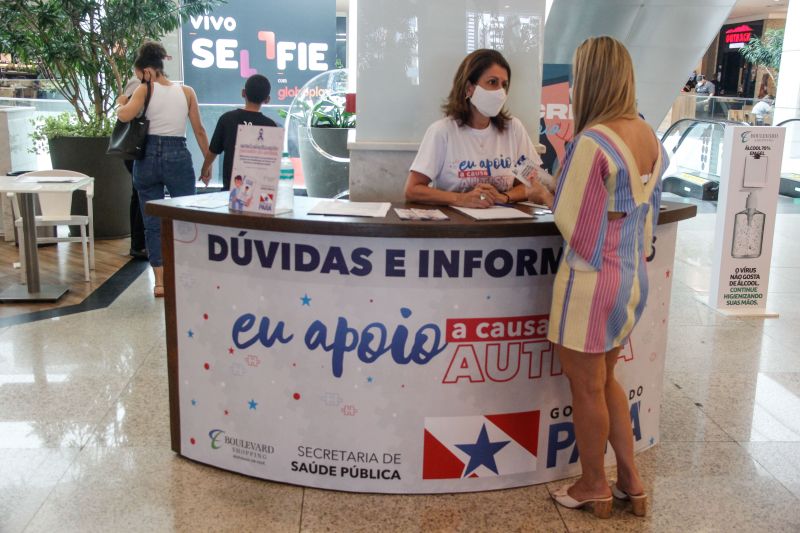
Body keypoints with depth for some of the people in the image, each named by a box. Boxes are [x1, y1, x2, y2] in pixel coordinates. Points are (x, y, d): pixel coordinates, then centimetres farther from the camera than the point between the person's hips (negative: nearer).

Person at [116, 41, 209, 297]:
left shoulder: (145, 90, -1)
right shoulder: (186, 91, 6)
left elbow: (124, 116, -16)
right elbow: (199, 131, 7)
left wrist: (121, 102, 6)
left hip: (147, 157, 0)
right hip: (178, 157, 0)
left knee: (152, 222, 8)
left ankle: (160, 282, 9)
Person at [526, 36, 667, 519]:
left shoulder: (592, 141, -20)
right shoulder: (650, 137, 4)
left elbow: (573, 220, -15)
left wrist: (546, 196, 2)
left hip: (594, 278, -8)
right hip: (634, 277, 8)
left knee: (587, 388, 10)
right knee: (606, 379, 23)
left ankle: (594, 486, 27)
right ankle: (631, 480, 31)